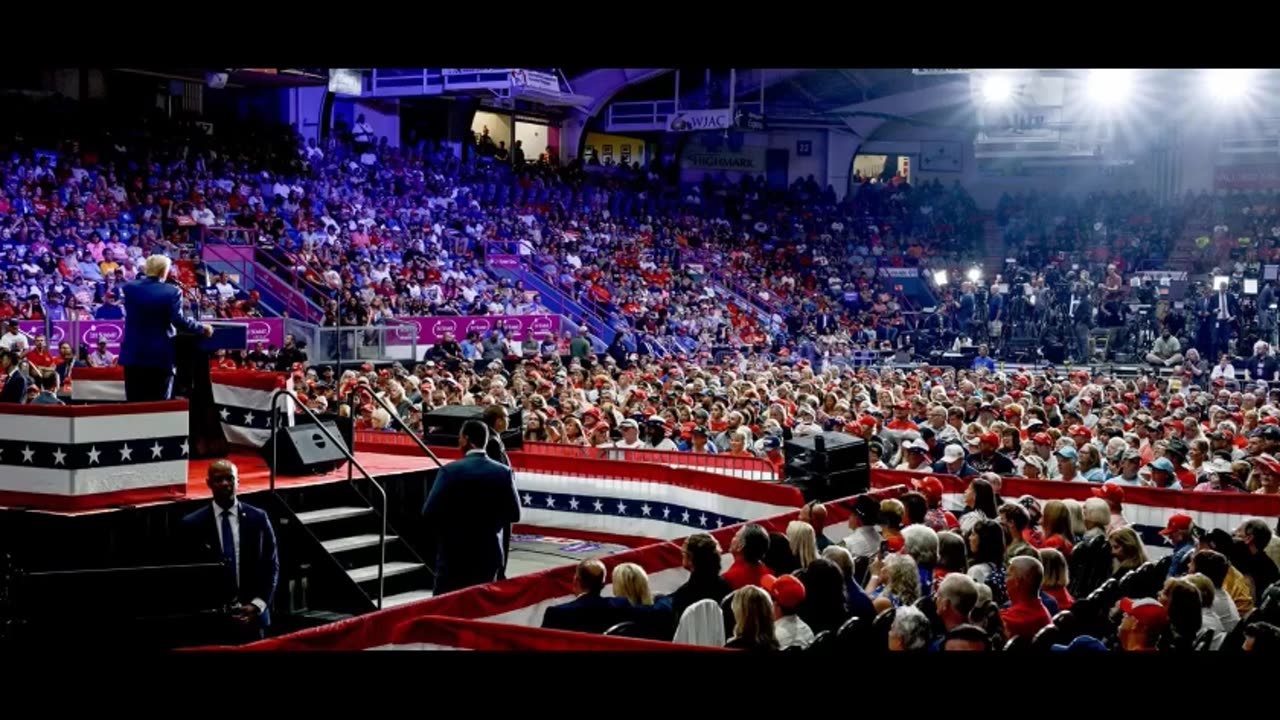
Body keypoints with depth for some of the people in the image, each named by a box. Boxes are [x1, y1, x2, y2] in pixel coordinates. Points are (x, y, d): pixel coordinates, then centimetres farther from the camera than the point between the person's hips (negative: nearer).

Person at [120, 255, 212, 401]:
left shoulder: (129, 288, 2)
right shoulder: (172, 292, -9)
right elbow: (179, 320, -18)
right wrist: (202, 329, -4)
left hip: (134, 354, 3)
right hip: (161, 356, -3)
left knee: (134, 403, 8)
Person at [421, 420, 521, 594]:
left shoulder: (450, 470, -12)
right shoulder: (504, 472, -2)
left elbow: (429, 512, -13)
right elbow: (514, 513, 1)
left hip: (454, 553, -3)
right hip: (489, 553, 3)